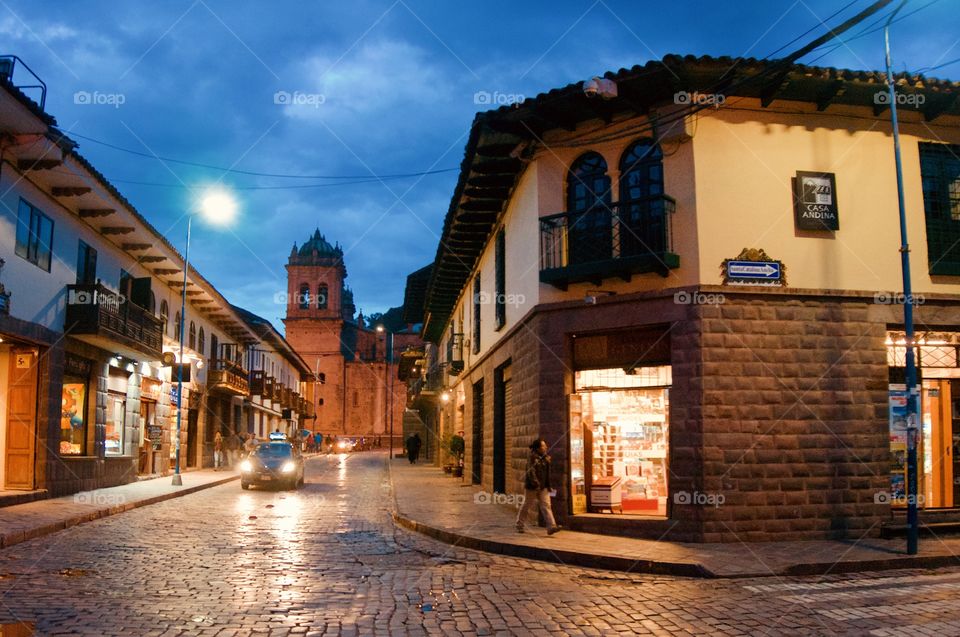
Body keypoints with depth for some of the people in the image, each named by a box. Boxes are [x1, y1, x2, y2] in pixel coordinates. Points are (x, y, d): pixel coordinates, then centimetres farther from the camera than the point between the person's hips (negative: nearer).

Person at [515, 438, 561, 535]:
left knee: (546, 505, -4)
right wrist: (536, 484, -29)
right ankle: (519, 526, 22)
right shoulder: (532, 457, -15)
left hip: (543, 487, 7)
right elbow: (531, 471, -23)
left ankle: (551, 527, -11)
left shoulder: (544, 457, 10)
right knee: (527, 506, 6)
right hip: (531, 487, -7)